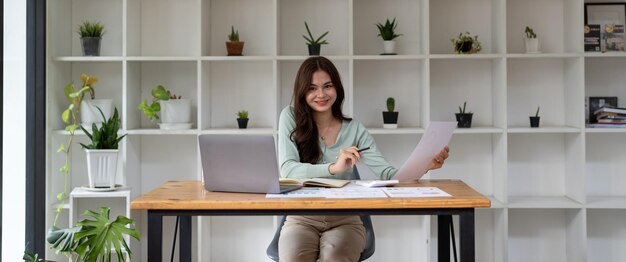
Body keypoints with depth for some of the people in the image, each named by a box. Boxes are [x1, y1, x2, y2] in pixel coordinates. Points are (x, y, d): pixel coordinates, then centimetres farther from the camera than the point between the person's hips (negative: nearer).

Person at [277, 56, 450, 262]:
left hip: (345, 220, 1)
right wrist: (334, 168, -28)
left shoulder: (354, 129, 5)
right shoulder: (290, 117, 0)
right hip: (302, 219, -1)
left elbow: (386, 173, -5)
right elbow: (287, 169, -13)